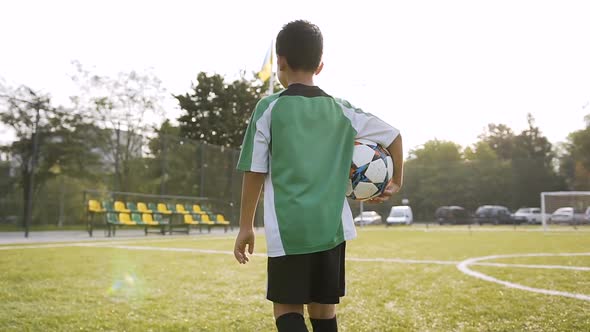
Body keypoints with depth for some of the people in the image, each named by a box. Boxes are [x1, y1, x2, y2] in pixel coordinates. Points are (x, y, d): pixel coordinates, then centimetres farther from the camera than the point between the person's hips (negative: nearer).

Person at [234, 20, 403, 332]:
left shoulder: (268, 108, -3)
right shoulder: (342, 110, 7)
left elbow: (255, 172, -2)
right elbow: (394, 136, 11)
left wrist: (245, 227, 7)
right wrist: (396, 182, 25)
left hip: (288, 230, -3)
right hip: (332, 227, 4)